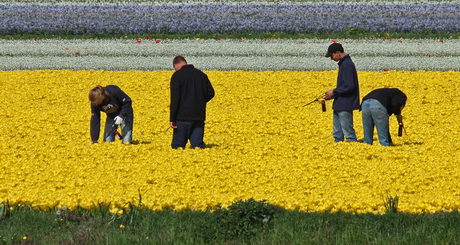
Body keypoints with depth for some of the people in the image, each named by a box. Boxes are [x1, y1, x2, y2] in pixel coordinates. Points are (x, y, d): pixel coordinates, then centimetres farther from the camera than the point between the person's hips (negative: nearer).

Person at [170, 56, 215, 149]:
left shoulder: (177, 76, -5)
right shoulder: (201, 75, 12)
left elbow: (175, 99, -11)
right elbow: (210, 93, 14)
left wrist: (172, 119, -10)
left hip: (183, 116, -5)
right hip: (199, 116, 5)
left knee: (178, 145, -2)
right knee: (198, 144, 6)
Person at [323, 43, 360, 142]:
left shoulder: (347, 65, -17)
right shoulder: (343, 63, 15)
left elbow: (349, 86, -23)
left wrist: (334, 92, -12)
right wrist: (330, 96, 15)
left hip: (345, 105, -11)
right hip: (339, 104, 11)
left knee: (348, 132, -6)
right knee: (337, 134, 15)